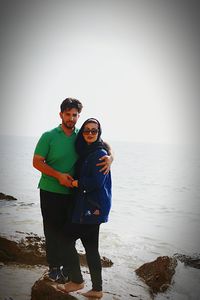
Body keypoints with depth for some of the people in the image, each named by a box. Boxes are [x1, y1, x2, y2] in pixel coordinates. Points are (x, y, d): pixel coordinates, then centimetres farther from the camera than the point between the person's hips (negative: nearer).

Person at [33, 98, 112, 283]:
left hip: (72, 192, 2)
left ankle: (67, 267, 23)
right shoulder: (49, 136, -4)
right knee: (53, 230, 7)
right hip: (50, 191, -2)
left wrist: (109, 158, -19)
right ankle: (54, 266, 24)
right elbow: (37, 161, -7)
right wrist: (59, 175, -18)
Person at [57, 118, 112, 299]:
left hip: (93, 207, -9)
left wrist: (77, 183, -8)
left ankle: (77, 281, 13)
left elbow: (97, 182, -19)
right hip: (85, 205, 9)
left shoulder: (100, 153, -13)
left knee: (68, 238, -2)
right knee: (90, 247, 12)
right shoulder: (85, 152, 14)